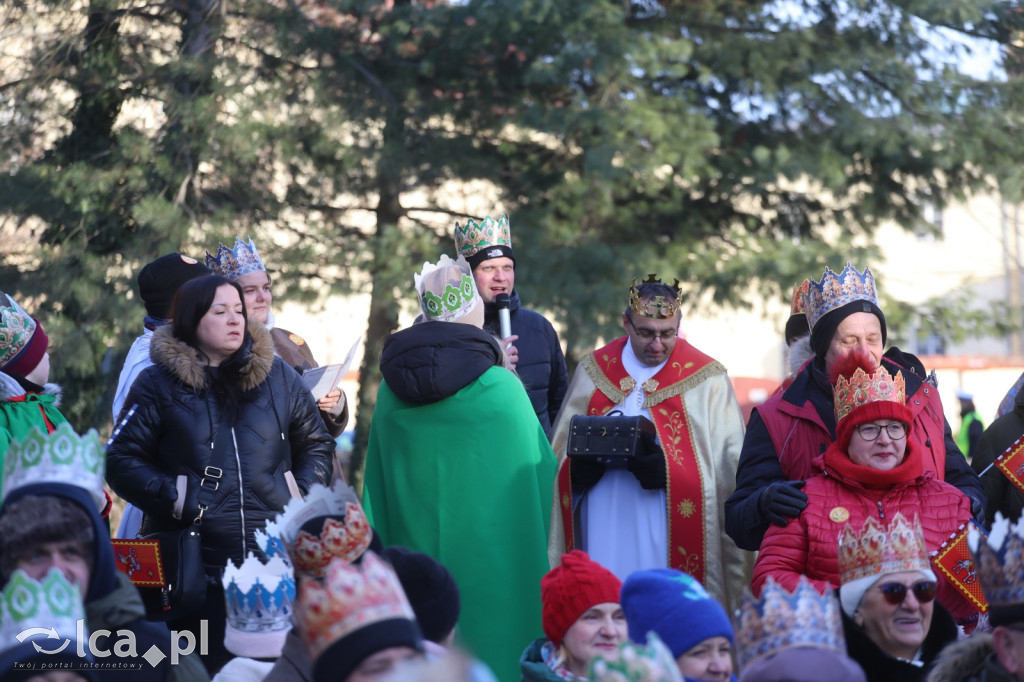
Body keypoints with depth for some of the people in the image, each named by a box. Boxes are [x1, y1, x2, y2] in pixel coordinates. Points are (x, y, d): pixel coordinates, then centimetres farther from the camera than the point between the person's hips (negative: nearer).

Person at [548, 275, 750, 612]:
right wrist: (579, 467, -8)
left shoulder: (707, 379, 3)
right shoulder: (593, 371, 12)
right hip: (603, 538, 2)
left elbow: (729, 469, -2)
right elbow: (560, 453, 14)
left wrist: (671, 470, -18)